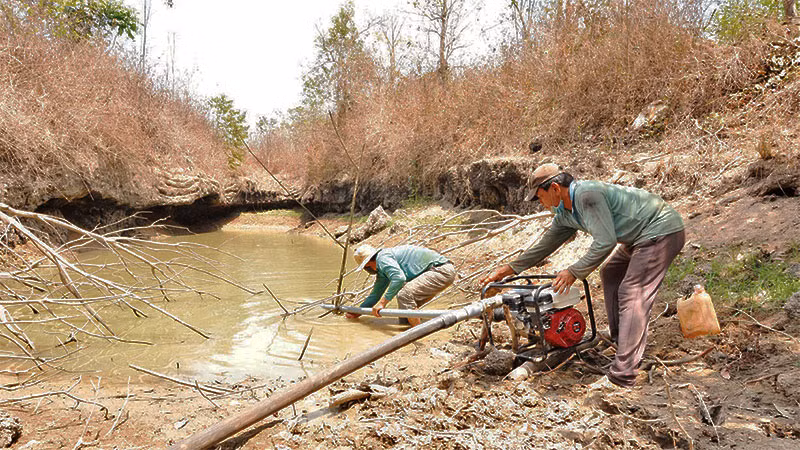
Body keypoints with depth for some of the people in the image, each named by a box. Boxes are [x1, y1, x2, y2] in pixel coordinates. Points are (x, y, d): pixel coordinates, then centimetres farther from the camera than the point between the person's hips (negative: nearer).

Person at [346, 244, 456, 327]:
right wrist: (357, 313, 35)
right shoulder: (382, 270, 21)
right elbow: (376, 294, 31)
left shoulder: (382, 258, -11)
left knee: (404, 295, -21)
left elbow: (399, 278, -27)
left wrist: (382, 303, -21)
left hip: (441, 270, -11)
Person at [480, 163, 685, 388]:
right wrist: (509, 268, 15)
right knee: (611, 275, 21)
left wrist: (574, 272, -21)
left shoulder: (586, 195, -23)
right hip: (644, 235, 11)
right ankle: (618, 336, 35)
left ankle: (622, 376, -12)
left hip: (661, 232, -11)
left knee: (632, 297, -14)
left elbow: (605, 241, -28)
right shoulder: (565, 213, 8)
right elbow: (547, 243, 16)